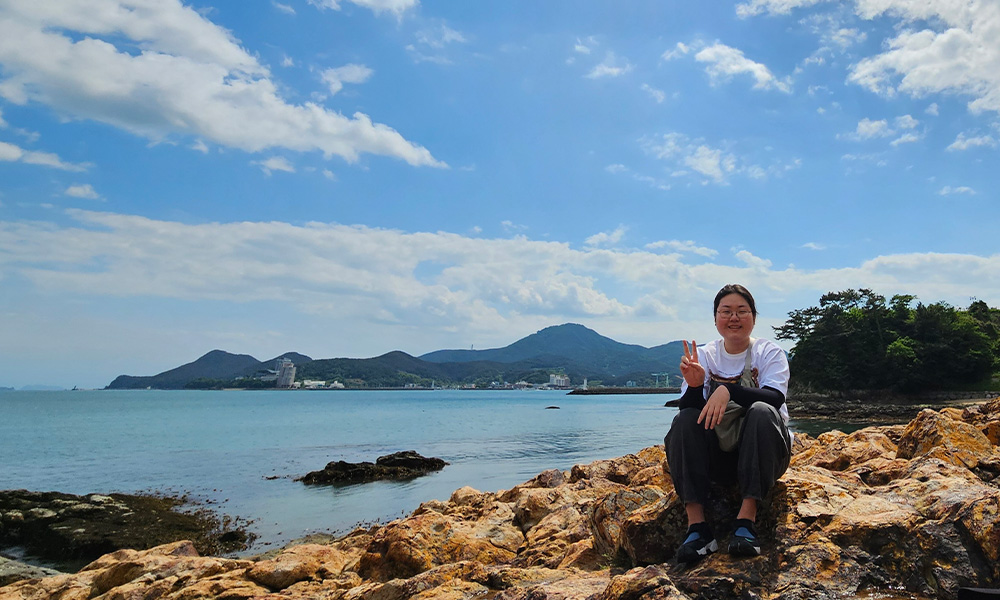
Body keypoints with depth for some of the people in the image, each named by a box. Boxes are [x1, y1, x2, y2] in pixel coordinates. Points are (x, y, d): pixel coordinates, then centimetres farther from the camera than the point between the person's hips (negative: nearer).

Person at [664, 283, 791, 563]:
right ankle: (696, 524, -31)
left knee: (762, 412, -31)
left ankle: (747, 519, -33)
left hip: (762, 452, -2)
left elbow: (775, 398, -20)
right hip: (716, 456, 2)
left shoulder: (769, 352, 0)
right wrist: (695, 386, -28)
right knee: (684, 420, -25)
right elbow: (690, 410, -6)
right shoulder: (704, 355, 4)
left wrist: (728, 391, -36)